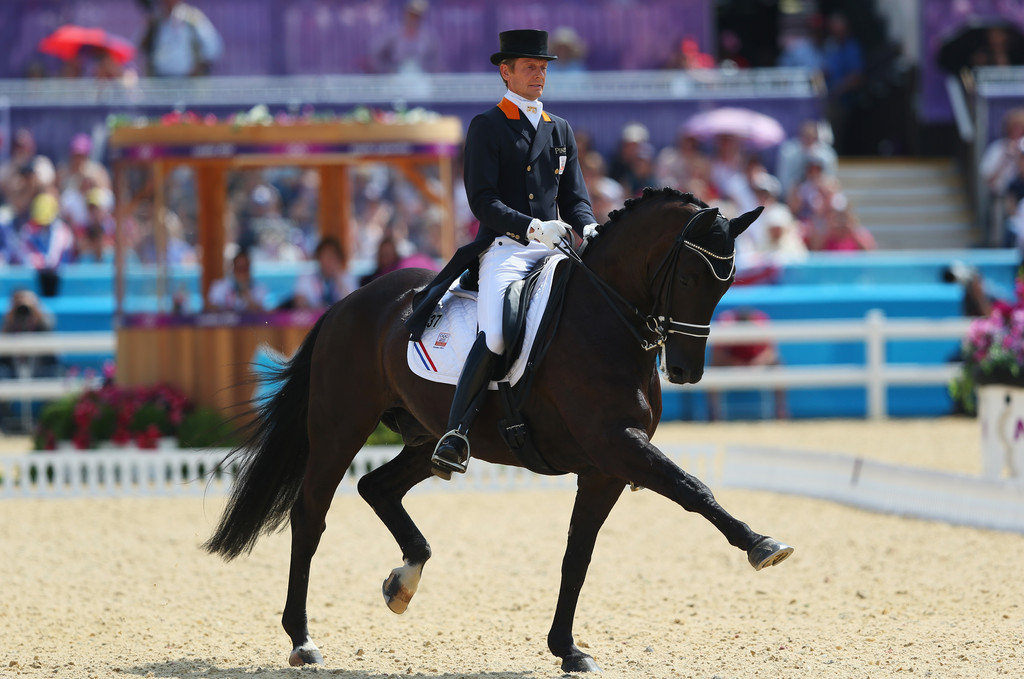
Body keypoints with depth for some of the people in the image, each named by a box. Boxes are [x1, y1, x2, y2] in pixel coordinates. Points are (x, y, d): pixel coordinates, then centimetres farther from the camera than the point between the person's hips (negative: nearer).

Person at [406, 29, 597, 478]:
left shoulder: (560, 130, 21)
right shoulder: (486, 127, 3)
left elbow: (574, 198, 19)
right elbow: (482, 201, -6)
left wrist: (588, 229, -4)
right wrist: (531, 227, -20)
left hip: (552, 250, 5)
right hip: (503, 248, -5)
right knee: (495, 337, -29)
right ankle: (457, 431, -20)